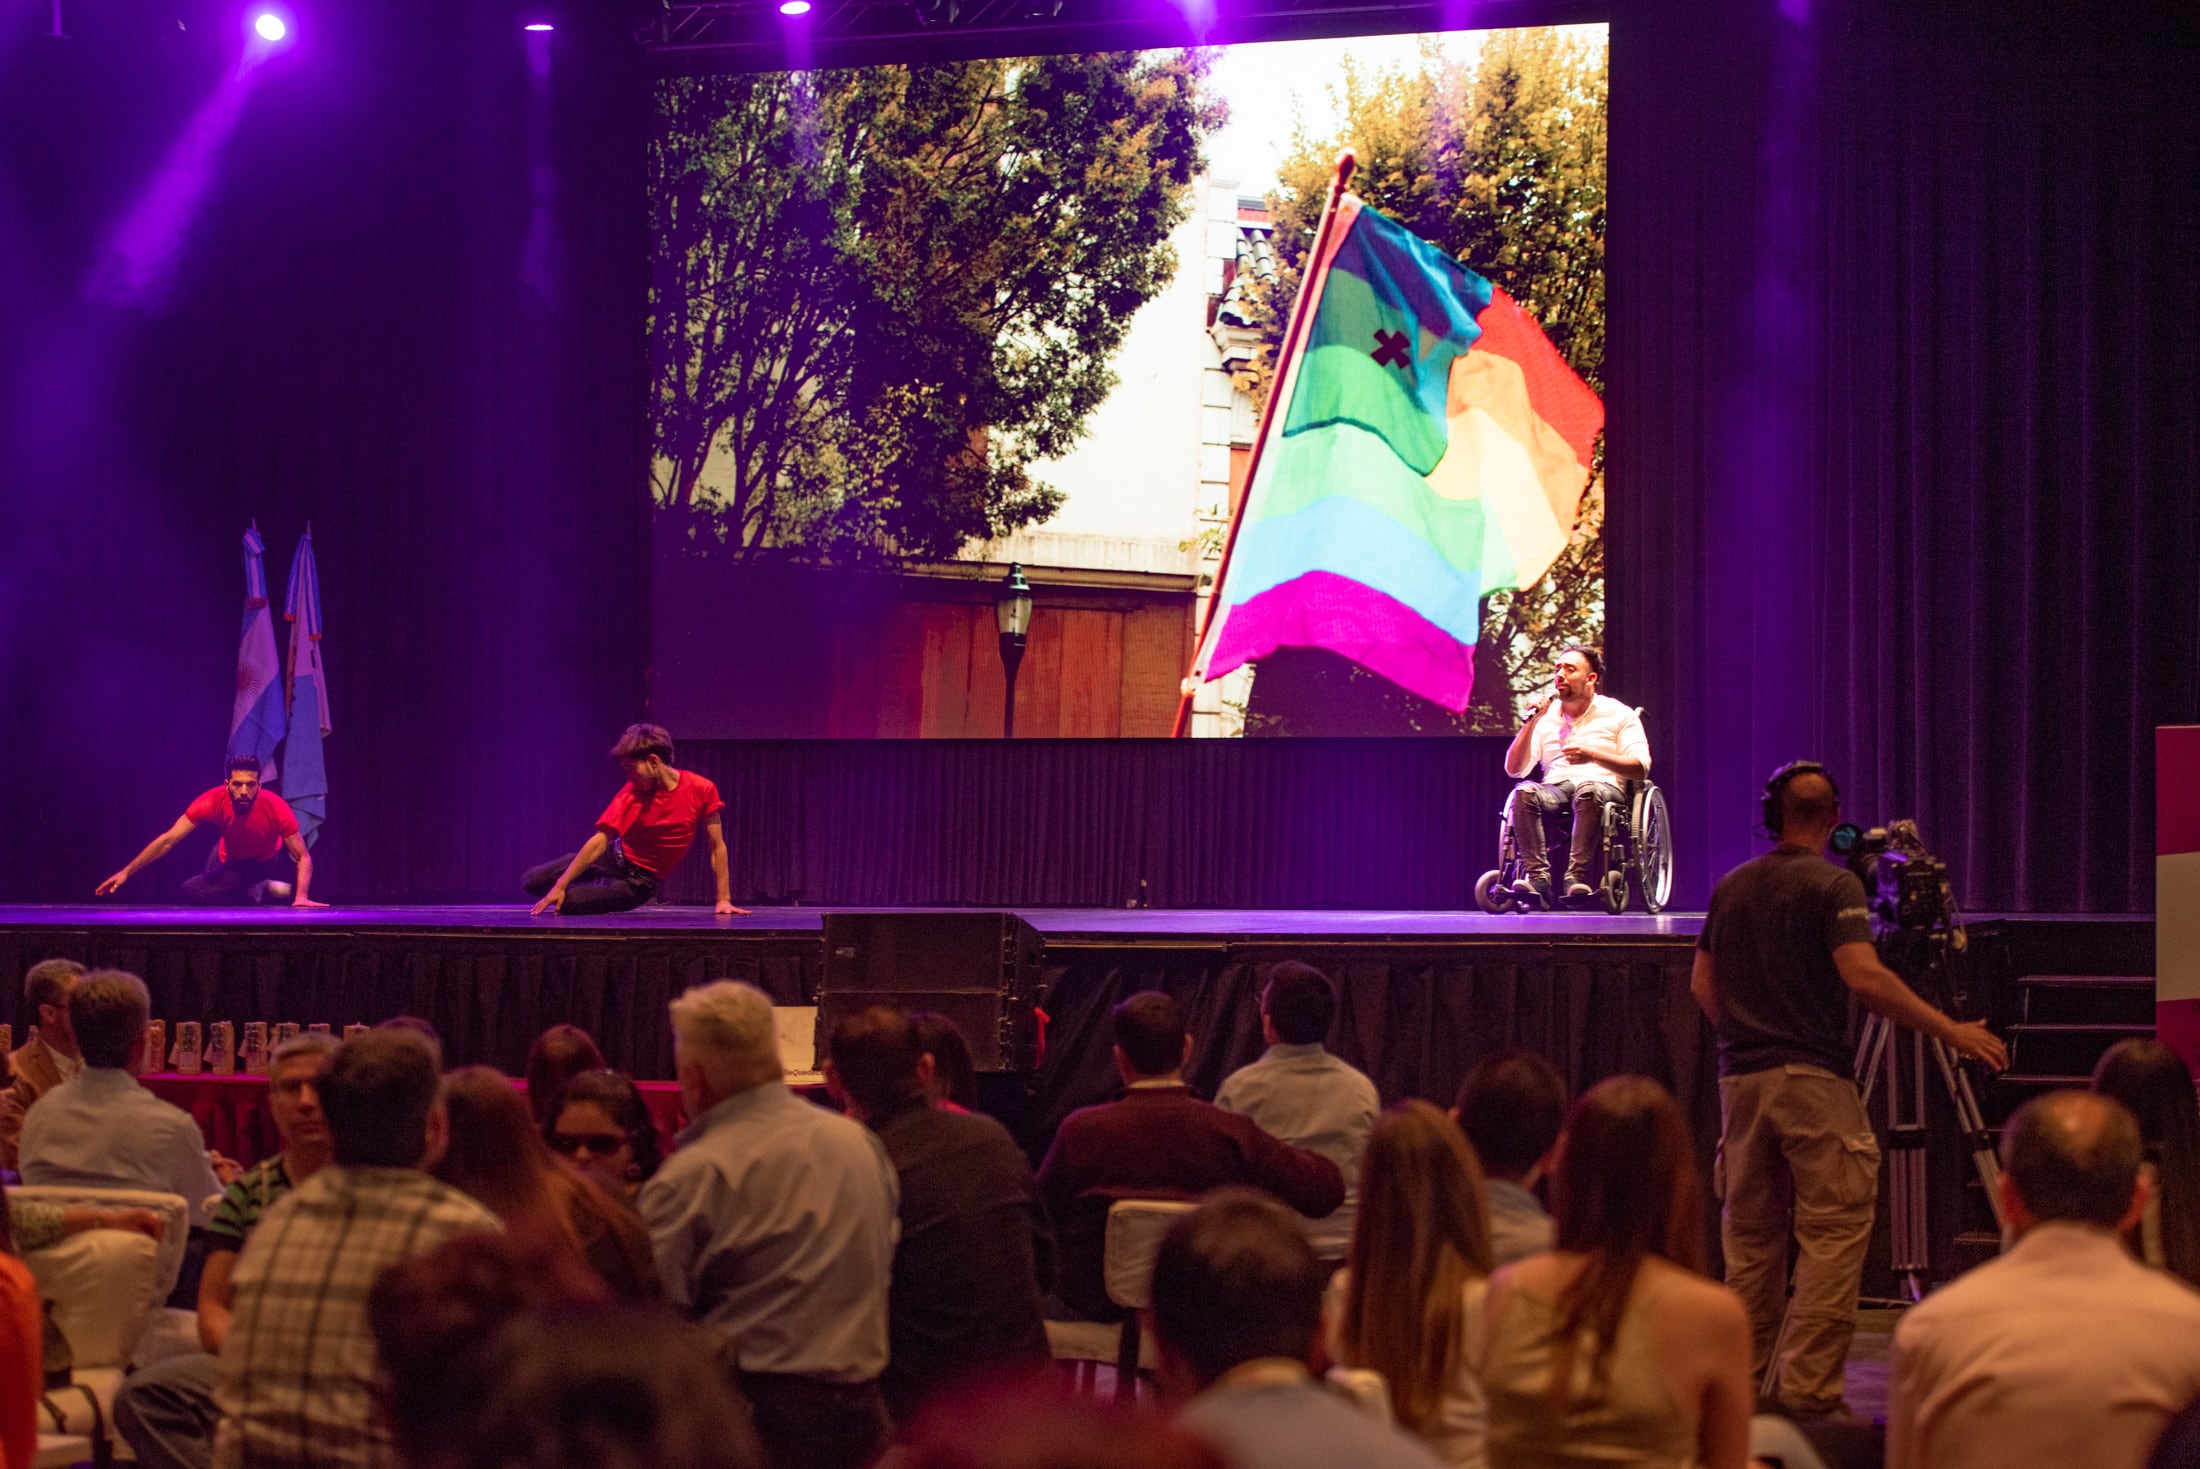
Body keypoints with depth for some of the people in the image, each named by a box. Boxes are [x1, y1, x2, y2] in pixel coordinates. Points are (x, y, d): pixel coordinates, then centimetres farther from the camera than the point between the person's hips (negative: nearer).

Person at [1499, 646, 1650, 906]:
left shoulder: (1618, 714, 10)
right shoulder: (1545, 716, 18)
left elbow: (1641, 768, -1)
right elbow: (1514, 769, 11)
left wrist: (1592, 754, -13)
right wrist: (1531, 723, 1)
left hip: (1603, 785, -3)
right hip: (1555, 788, 3)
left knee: (1588, 792, -40)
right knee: (1524, 792, -32)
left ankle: (1577, 877, -45)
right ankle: (1538, 878, -41)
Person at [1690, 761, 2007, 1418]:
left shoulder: (1730, 888, 13)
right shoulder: (1833, 886, -6)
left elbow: (1702, 984, 16)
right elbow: (1864, 977, -17)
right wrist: (1950, 1031, -13)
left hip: (1740, 1077, 6)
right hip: (1814, 1077, -6)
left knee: (1749, 1233, 12)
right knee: (1835, 1227, -5)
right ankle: (1808, 1386, -12)